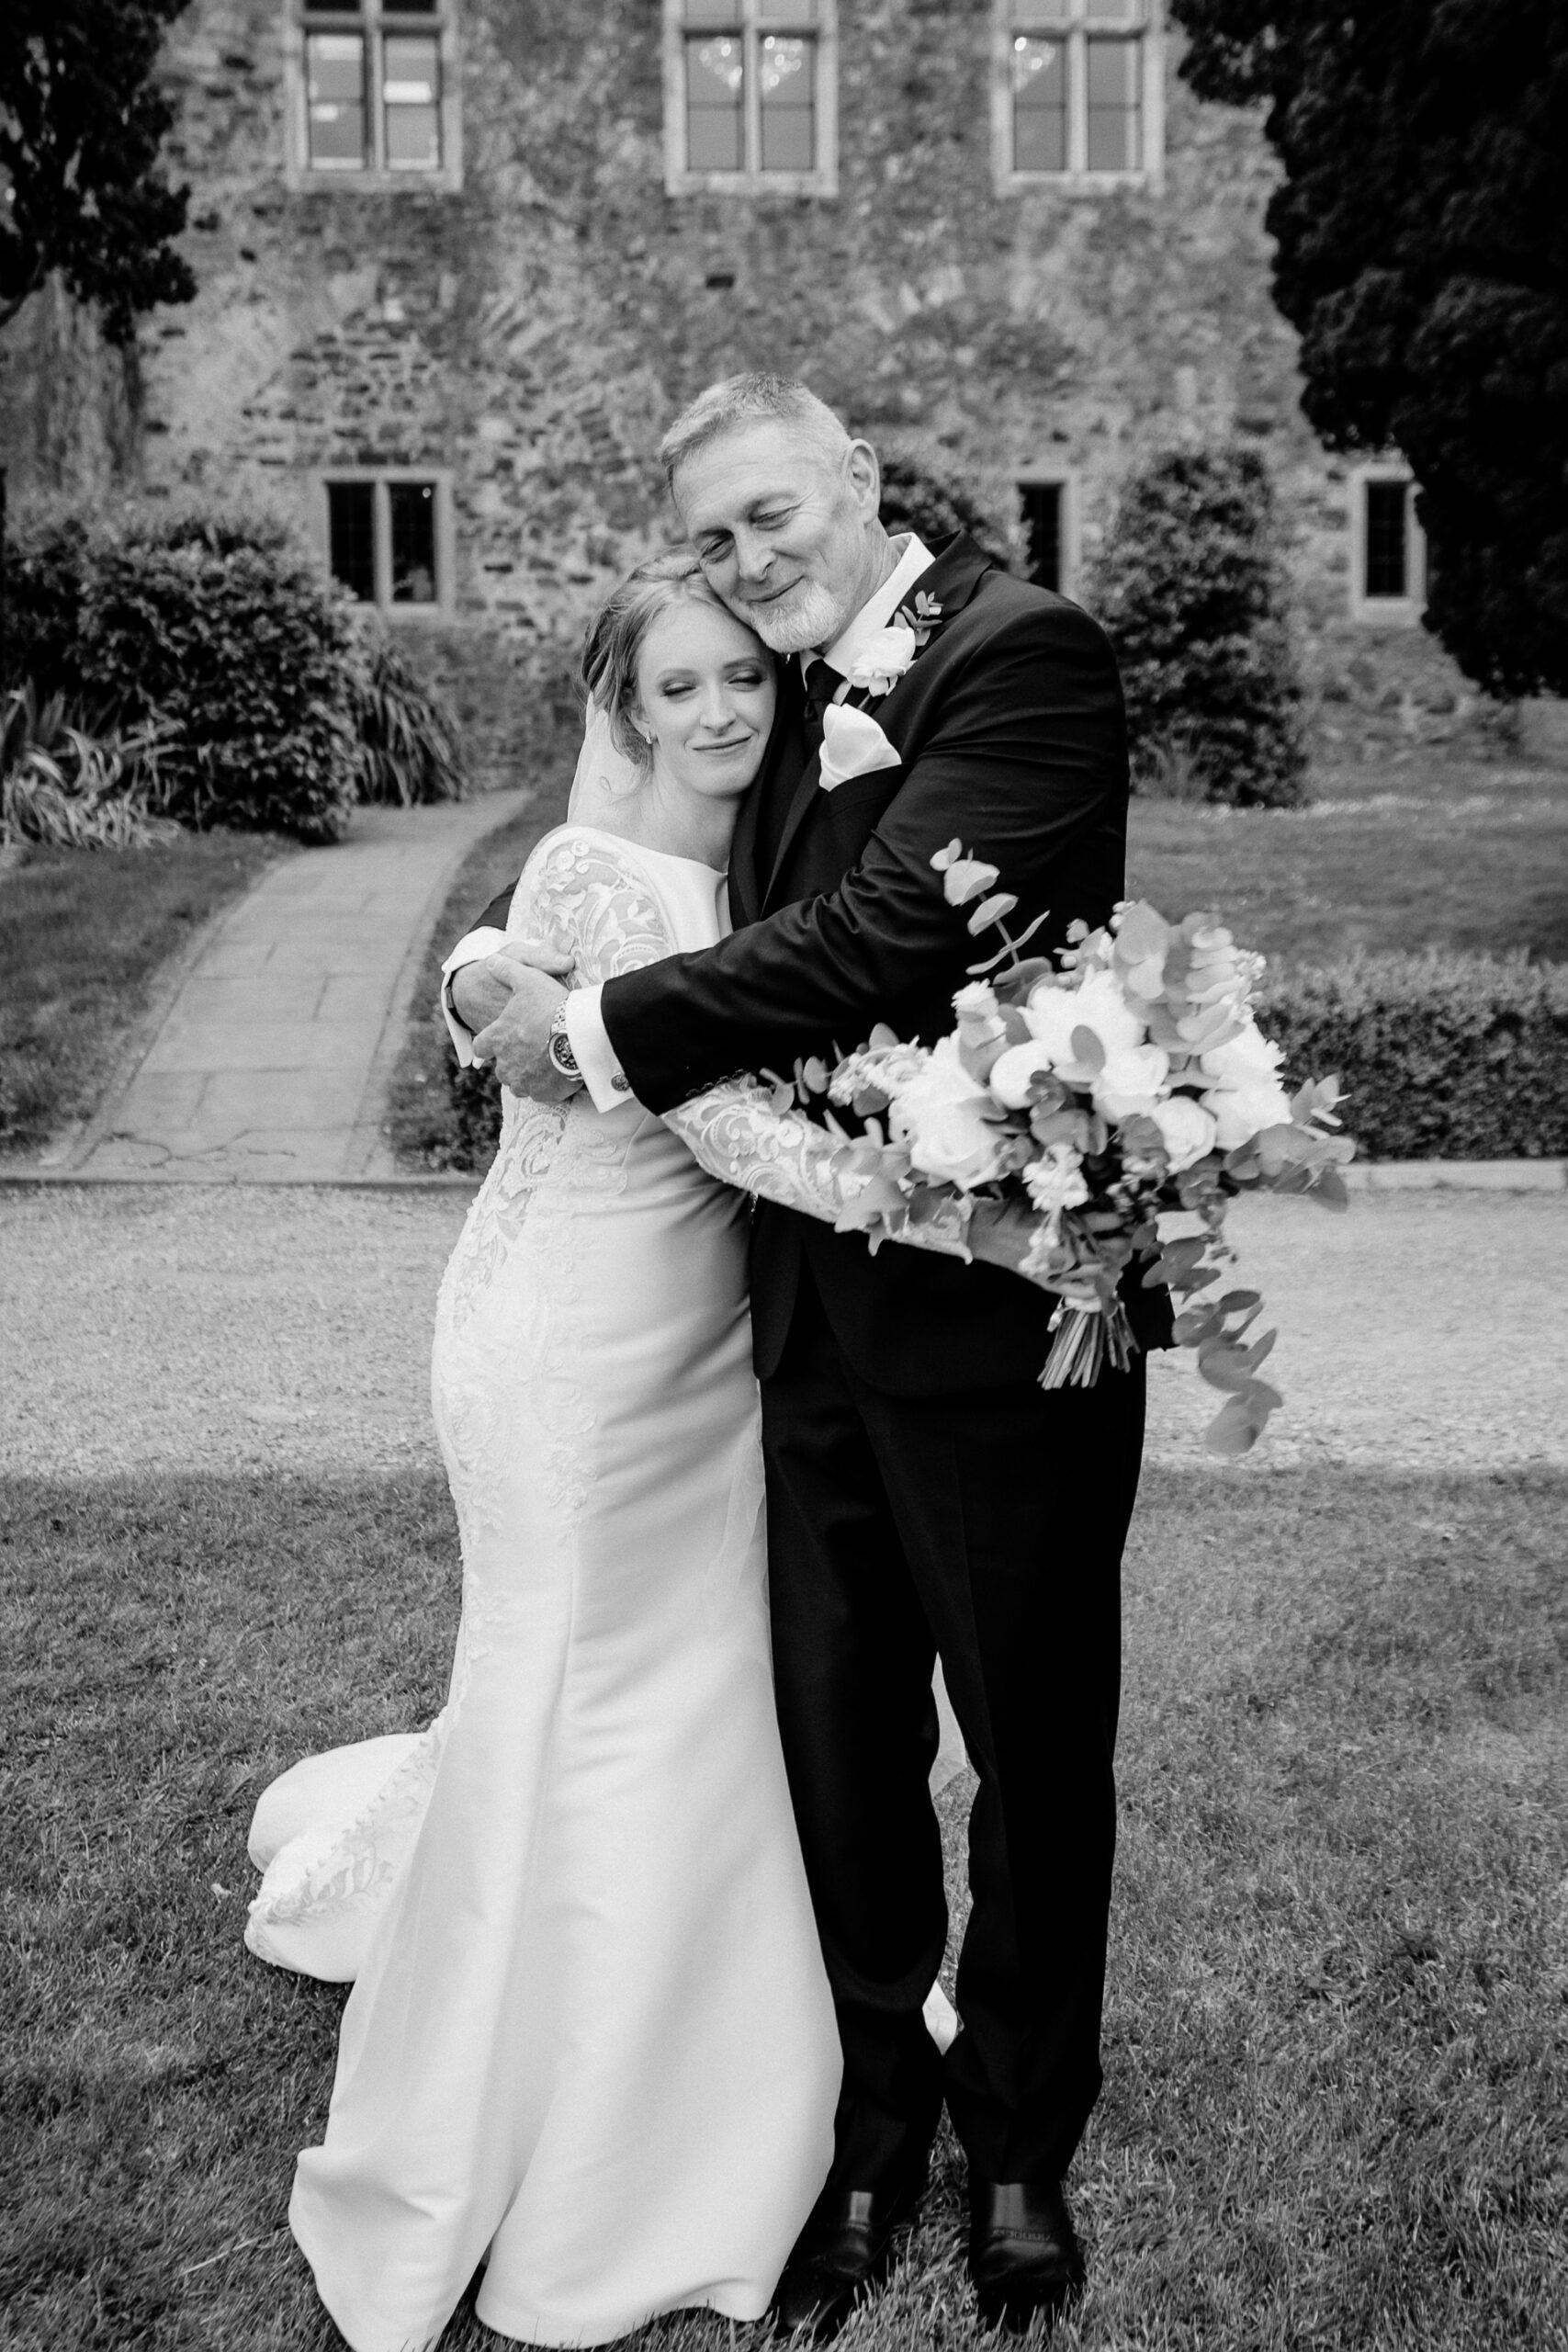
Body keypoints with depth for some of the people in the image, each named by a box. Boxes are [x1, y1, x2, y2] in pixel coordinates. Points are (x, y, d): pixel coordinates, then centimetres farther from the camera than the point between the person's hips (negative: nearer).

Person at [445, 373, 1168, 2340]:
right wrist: (503, 955, -6)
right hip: (819, 1316, 6)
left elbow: (891, 931, -23)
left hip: (1004, 1313, -6)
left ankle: (1021, 2145, 36)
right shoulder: (785, 706, 12)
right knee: (838, 1745, 15)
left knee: (1036, 1752, 13)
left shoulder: (1022, 654, -11)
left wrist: (606, 1031, -17)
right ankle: (875, 2129, 37)